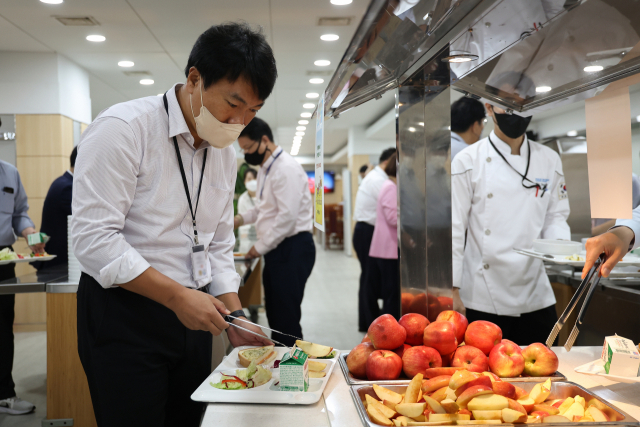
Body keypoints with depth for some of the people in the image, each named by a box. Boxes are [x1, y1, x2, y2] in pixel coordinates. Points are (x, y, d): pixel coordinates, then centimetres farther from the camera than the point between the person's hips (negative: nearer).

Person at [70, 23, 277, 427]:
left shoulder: (225, 151, 8)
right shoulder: (122, 129, -15)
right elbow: (95, 240, -20)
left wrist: (235, 316, 2)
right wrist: (177, 296, -22)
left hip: (190, 315, 7)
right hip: (123, 316, -6)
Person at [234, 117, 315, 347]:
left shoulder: (286, 168, -16)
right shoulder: (265, 169, 16)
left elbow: (287, 217, -22)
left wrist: (260, 247, -14)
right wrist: (241, 219, 11)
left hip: (292, 248, -10)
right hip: (277, 250, 10)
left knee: (286, 319, -7)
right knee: (274, 315, 14)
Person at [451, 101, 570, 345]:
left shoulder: (549, 160, 5)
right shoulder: (468, 161, -5)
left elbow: (555, 215, 12)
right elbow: (453, 227, -5)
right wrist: (452, 288, -7)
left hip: (535, 292, 3)